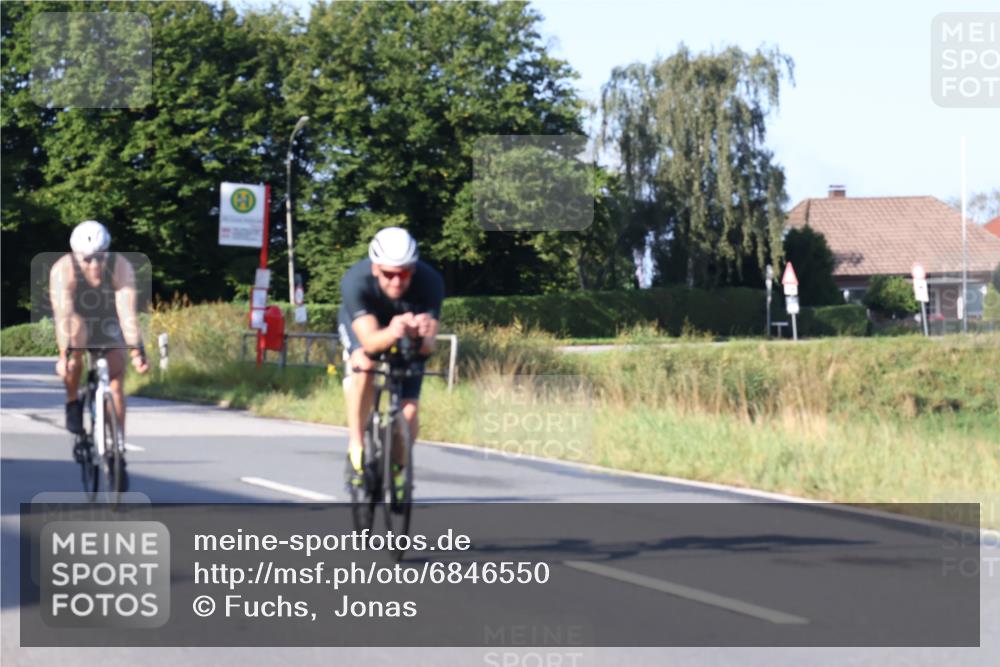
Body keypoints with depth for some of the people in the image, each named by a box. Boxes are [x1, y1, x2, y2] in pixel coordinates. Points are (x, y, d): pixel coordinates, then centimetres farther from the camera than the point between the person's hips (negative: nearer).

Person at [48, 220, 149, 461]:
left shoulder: (121, 267, -31)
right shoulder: (63, 270, -33)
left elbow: (128, 312, -37)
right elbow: (63, 315, -40)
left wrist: (137, 352, -46)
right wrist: (63, 355, -50)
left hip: (108, 322, 1)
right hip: (78, 321, -1)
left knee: (116, 379, -13)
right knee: (76, 331, -34)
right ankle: (73, 402, -17)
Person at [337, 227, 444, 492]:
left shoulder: (430, 282, -36)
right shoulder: (355, 281, -38)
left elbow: (427, 347, -39)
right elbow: (370, 341, -47)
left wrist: (422, 335, -62)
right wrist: (392, 333, -68)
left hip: (406, 339, 2)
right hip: (361, 323, -1)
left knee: (409, 411, -11)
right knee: (364, 364, -35)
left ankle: (397, 470, 16)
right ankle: (356, 446, -20)